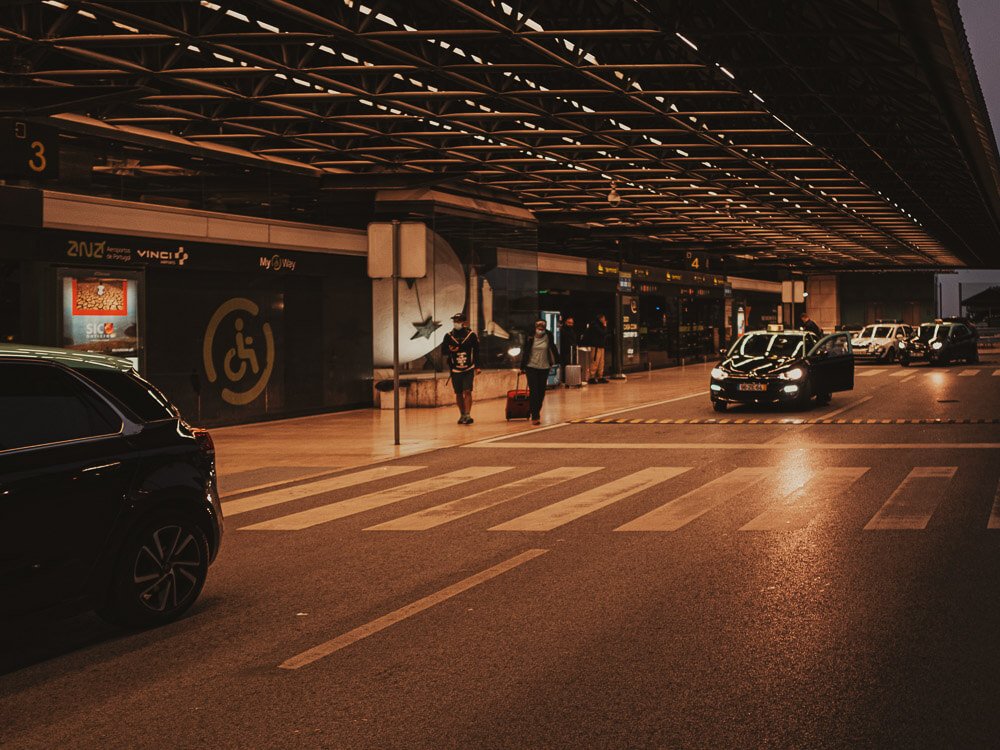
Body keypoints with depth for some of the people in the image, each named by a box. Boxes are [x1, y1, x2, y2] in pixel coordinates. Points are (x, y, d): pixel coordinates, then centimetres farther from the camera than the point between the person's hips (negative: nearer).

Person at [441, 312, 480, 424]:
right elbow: (443, 351, 4)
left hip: (468, 370, -2)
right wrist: (450, 350, -18)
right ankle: (462, 415, 21)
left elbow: (476, 351, 3)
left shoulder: (471, 335, -2)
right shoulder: (449, 336, 1)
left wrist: (477, 367, 0)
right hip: (455, 370, 2)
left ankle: (468, 415, -15)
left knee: (467, 391, -13)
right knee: (458, 393, 8)